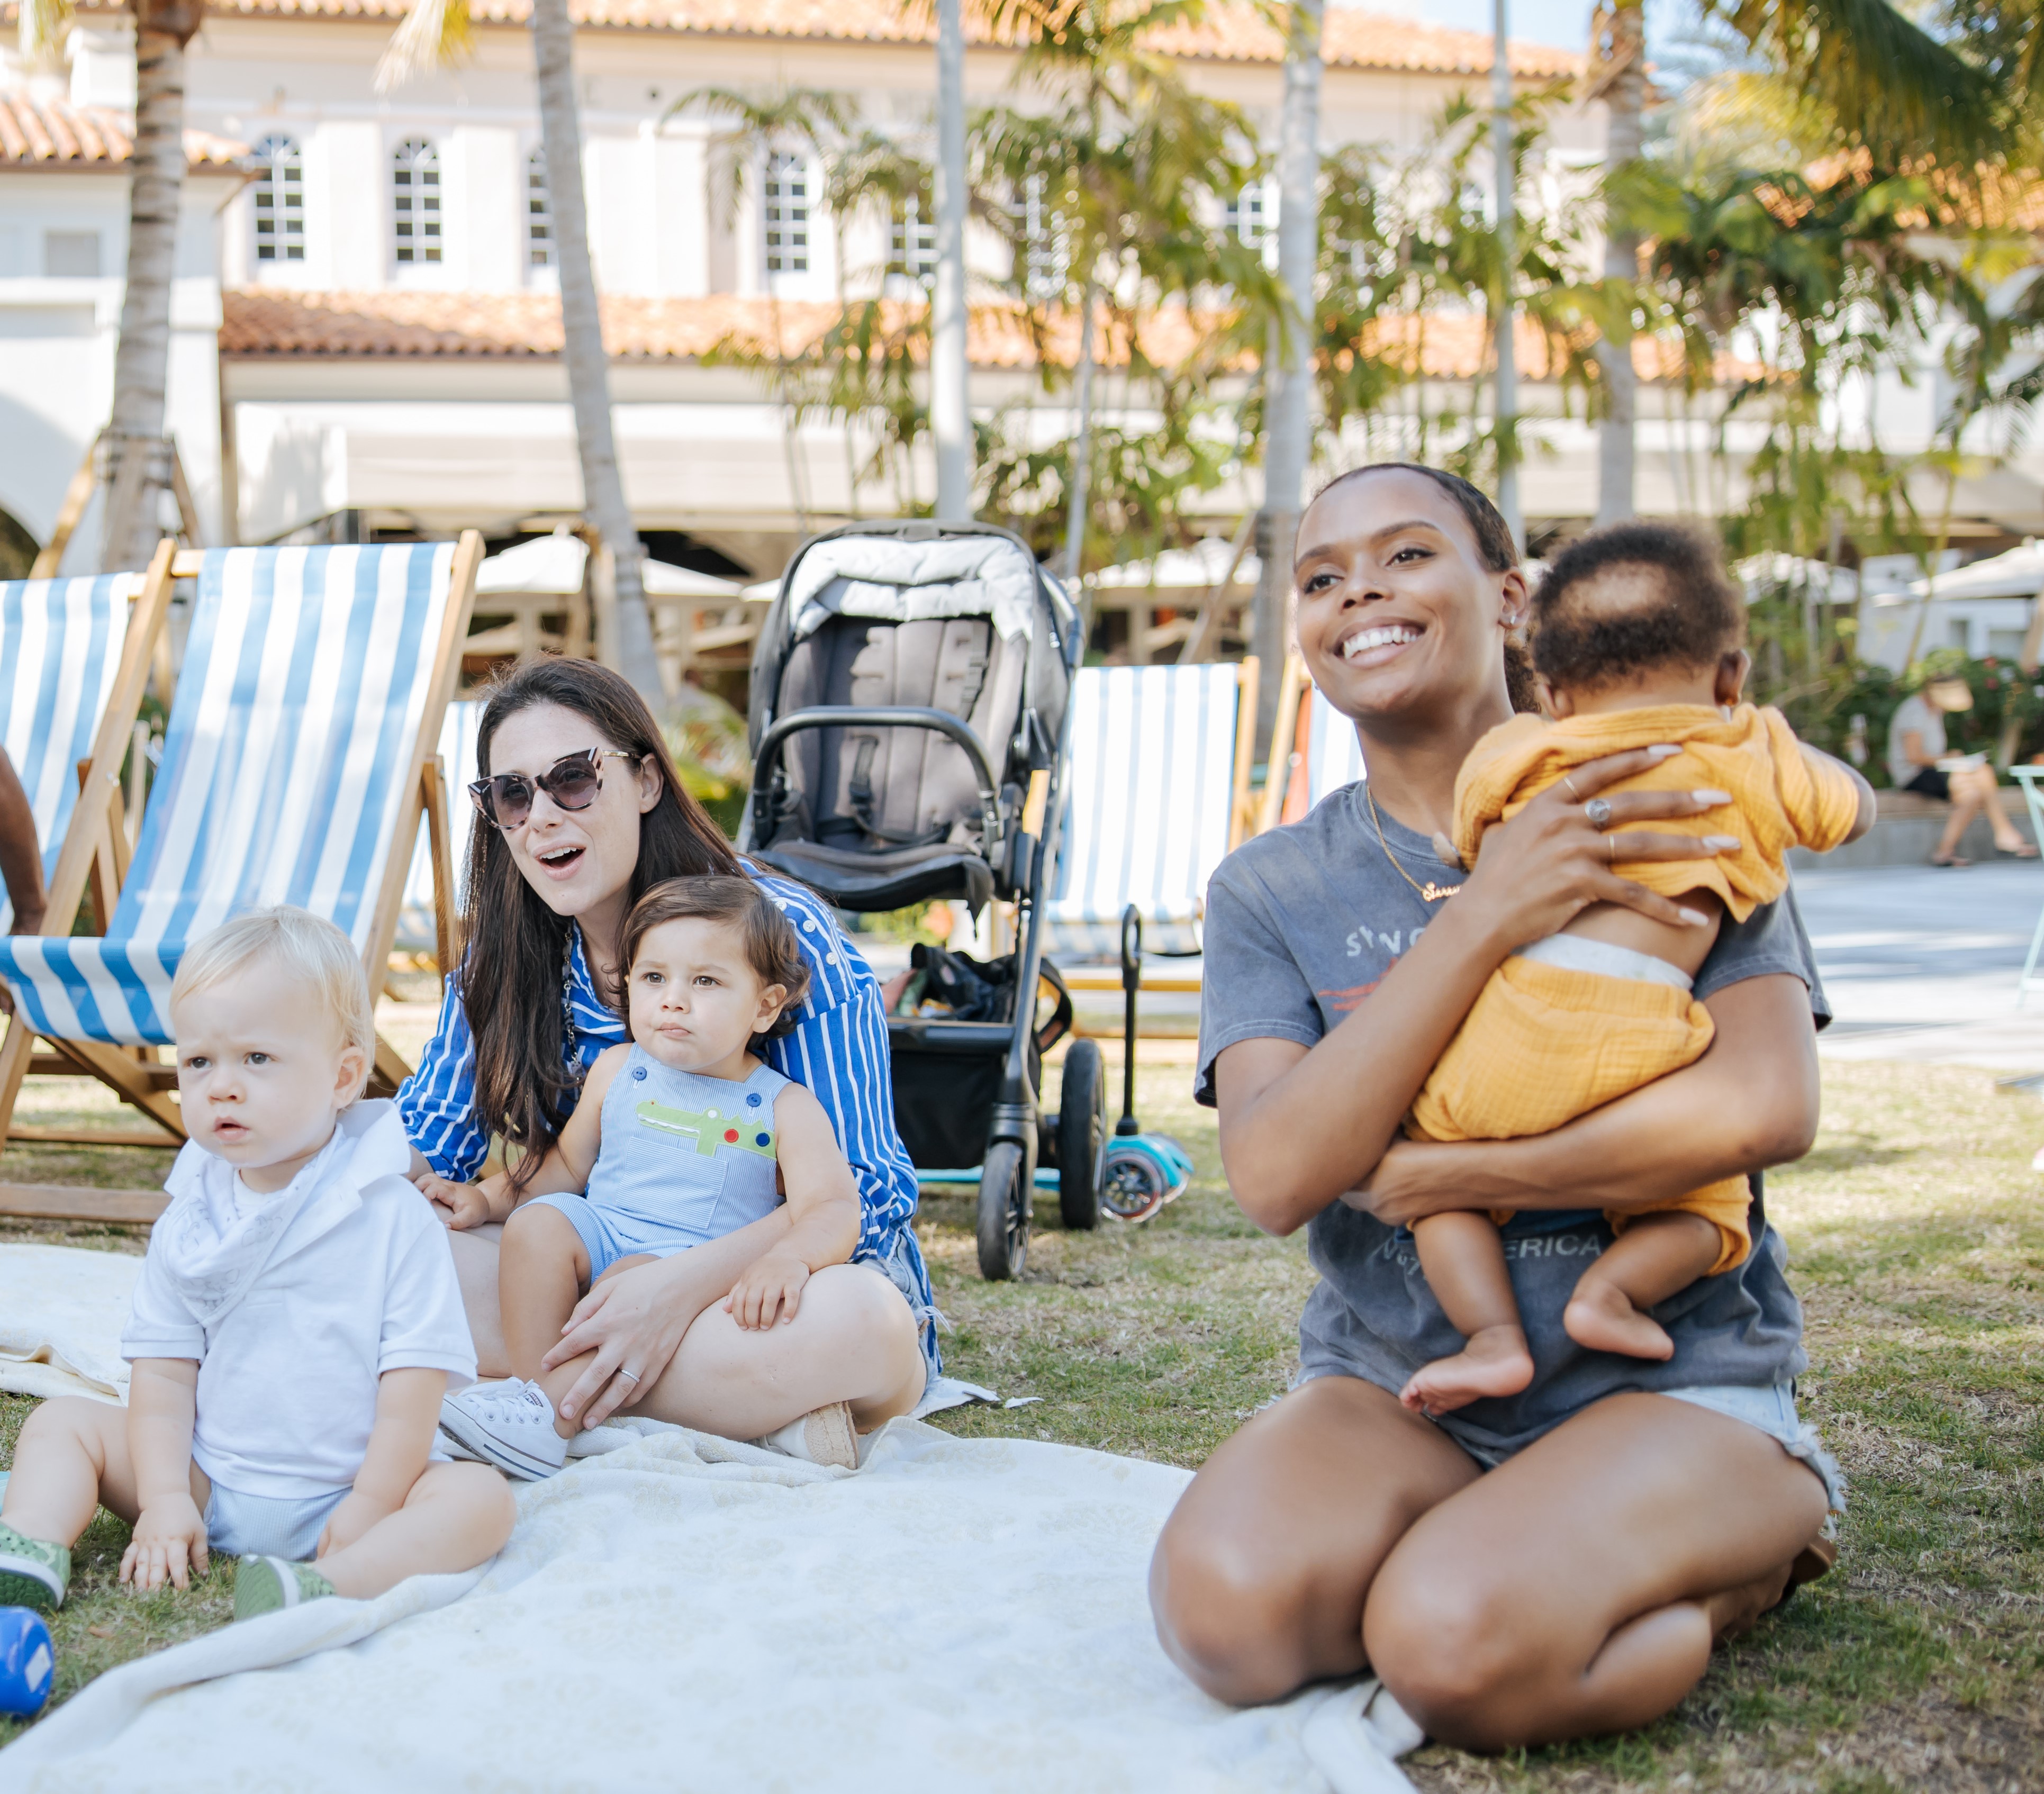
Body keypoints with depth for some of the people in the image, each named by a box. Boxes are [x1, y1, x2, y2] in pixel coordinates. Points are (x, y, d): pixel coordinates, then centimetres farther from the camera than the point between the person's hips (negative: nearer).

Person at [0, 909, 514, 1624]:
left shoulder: (393, 1218, -10)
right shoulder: (188, 1222, 3)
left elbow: (413, 1384, -13)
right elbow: (164, 1375, 1)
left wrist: (369, 1508, -18)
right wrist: (165, 1499, -11)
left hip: (341, 1497, -4)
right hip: (206, 1484, 4)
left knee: (480, 1497, -28)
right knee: (62, 1422, -2)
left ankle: (324, 1589, -49)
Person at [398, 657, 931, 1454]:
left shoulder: (782, 932, -14)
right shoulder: (504, 959, 4)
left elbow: (861, 1191, -19)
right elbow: (425, 1152, 4)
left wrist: (684, 1284, -34)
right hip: (611, 1276, 4)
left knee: (854, 1320, -39)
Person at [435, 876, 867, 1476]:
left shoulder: (786, 1108, -2)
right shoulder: (617, 1071, 10)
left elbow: (832, 1210, -13)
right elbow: (568, 1166, 23)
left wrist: (788, 1256, -34)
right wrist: (490, 1200, 9)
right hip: (604, 1228, 4)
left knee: (641, 1276, -34)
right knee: (537, 1222, -23)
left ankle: (550, 1422, -34)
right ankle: (531, 1386, -22)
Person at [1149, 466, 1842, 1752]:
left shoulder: (1657, 822, 0)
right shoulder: (1271, 891, 5)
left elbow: (1766, 1107, -17)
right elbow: (1276, 1177, -13)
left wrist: (1434, 1176, -12)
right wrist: (1483, 919, -21)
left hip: (1669, 1373, -2)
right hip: (1394, 1383, 3)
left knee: (1461, 1641, -31)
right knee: (1226, 1601, -28)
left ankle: (1750, 1558, 0)